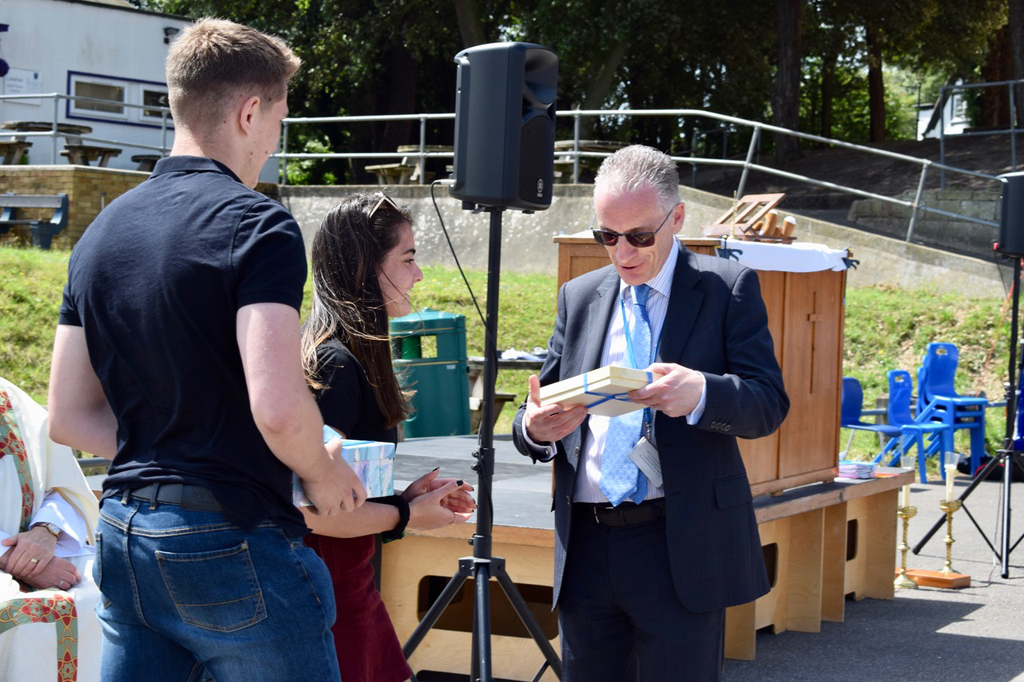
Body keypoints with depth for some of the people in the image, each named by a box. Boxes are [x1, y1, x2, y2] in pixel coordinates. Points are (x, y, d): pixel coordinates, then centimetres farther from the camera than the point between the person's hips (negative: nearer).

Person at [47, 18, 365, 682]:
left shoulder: (101, 232, 10)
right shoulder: (254, 222, -12)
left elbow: (70, 417, 11)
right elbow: (278, 407, -23)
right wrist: (323, 472, -5)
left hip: (123, 536, 7)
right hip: (231, 541, -7)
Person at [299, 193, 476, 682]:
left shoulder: (352, 356, 11)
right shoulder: (335, 364, -20)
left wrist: (407, 492, 5)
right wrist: (407, 514, -12)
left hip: (353, 584, 10)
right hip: (326, 588, -10)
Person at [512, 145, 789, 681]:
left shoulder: (727, 288, 2)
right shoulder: (578, 297, 14)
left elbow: (769, 404, -6)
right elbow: (536, 418, 14)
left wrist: (700, 394, -27)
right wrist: (535, 427, -11)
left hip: (682, 548, -4)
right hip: (587, 548, 4)